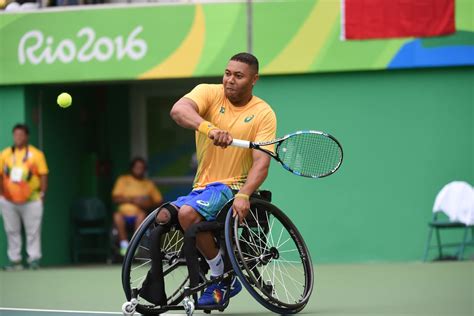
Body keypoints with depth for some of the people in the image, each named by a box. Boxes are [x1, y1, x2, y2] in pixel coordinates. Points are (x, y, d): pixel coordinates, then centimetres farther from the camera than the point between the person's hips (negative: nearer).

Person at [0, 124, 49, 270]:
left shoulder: (36, 154, 1)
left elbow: (43, 175, 0)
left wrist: (42, 193, -7)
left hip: (32, 199, -3)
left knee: (33, 230, -3)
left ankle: (34, 259, 0)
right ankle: (14, 260, 10)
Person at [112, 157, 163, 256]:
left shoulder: (149, 184, 17)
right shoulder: (123, 180, 14)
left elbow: (159, 202, 12)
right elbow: (116, 198, 1)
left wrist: (149, 204, -9)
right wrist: (132, 200, -12)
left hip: (138, 215, 0)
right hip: (125, 214, 0)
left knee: (141, 215, -36)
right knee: (117, 215, -35)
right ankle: (124, 244, -31)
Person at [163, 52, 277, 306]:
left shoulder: (263, 114, -3)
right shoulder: (209, 93, 0)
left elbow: (261, 163, -14)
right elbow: (178, 110, -22)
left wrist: (243, 195, -32)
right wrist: (209, 128, -42)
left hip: (231, 187, -4)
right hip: (201, 187, 4)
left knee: (187, 213, -30)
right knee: (162, 219, -15)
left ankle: (223, 278, -14)